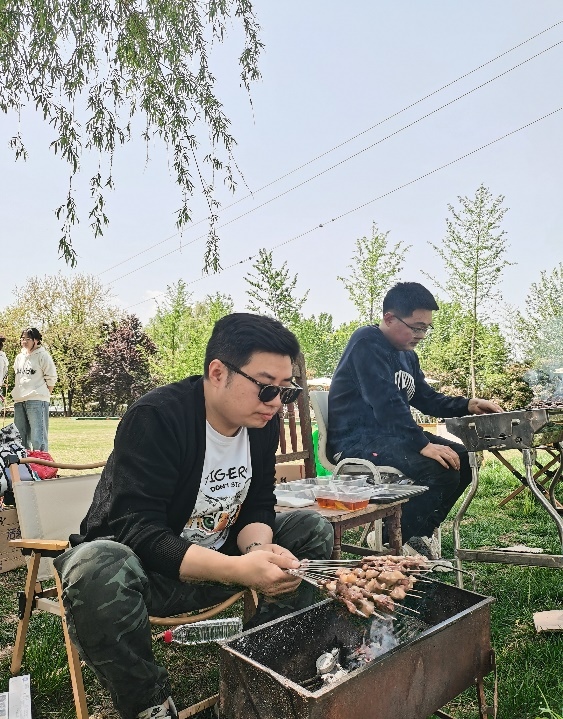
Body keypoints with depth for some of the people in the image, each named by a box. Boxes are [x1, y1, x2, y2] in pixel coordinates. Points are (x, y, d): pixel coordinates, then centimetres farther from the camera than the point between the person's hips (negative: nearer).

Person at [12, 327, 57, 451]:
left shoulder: (43, 355, -3)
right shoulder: (19, 357, 17)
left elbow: (51, 378, -4)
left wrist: (44, 395, -3)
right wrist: (18, 393, 14)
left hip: (36, 400, -7)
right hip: (19, 400, 8)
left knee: (38, 436, -11)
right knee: (20, 436, 11)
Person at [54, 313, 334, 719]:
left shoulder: (263, 422, -8)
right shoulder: (155, 418, -27)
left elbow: (257, 508, -2)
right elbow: (138, 531, -32)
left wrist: (258, 550, -26)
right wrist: (240, 570, -43)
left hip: (217, 559, 6)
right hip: (148, 566, -5)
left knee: (315, 530, -4)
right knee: (96, 567, -37)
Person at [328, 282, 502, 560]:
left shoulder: (407, 354, 15)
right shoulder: (367, 343, -15)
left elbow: (427, 399, 18)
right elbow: (386, 402, -26)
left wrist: (468, 405, 2)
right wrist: (422, 445, -30)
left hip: (390, 434, 10)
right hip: (357, 440, -10)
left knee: (462, 458, 7)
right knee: (441, 471, -25)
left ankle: (418, 533, 15)